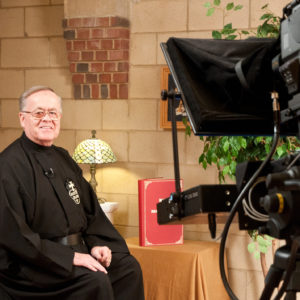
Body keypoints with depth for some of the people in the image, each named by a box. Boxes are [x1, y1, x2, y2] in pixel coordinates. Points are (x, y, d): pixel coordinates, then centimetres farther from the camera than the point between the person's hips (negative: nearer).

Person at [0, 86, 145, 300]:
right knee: (95, 281, -26)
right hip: (30, 264, -8)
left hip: (75, 250, 8)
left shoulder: (62, 158, 14)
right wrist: (71, 257, -22)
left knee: (128, 267, -5)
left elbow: (89, 208, 18)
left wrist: (95, 243, -1)